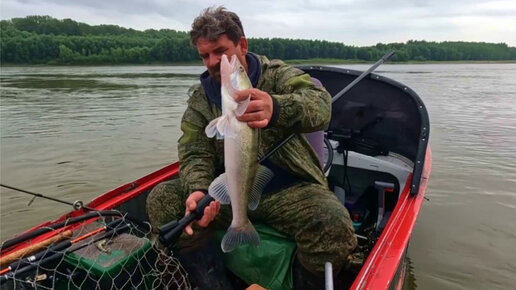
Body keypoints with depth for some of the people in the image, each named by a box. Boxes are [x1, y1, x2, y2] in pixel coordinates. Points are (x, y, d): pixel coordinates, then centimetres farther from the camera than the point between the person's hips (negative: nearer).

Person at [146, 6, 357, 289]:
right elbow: (195, 155, -2)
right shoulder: (199, 98, 5)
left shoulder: (278, 74, -4)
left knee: (336, 228, -30)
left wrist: (276, 109, -48)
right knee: (160, 200, -16)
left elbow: (319, 105, -25)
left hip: (288, 189, -2)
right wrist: (197, 190, -26)